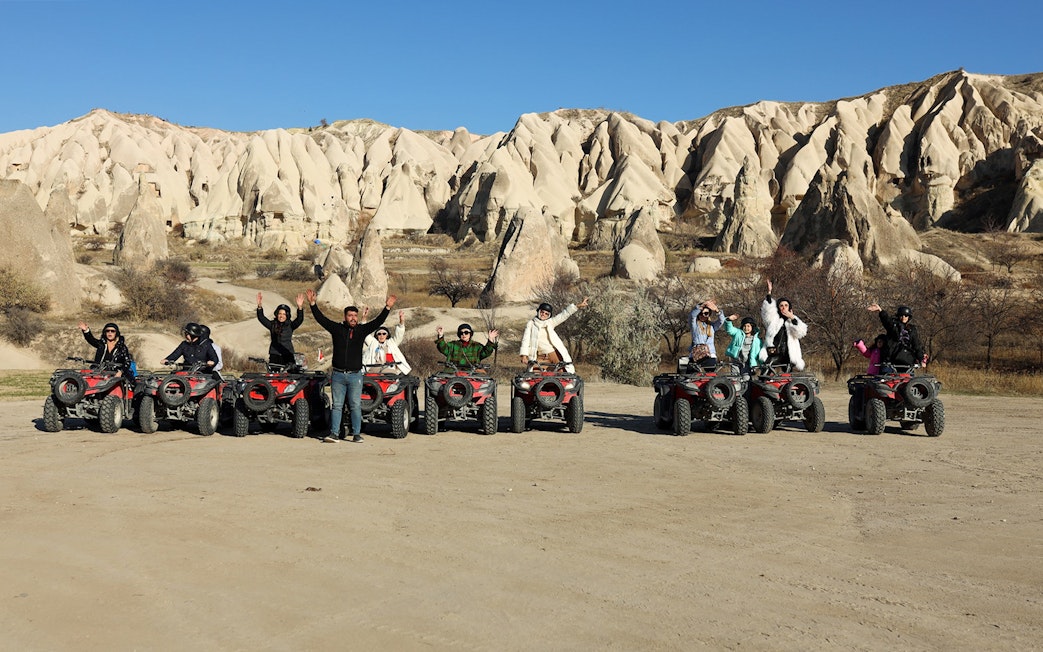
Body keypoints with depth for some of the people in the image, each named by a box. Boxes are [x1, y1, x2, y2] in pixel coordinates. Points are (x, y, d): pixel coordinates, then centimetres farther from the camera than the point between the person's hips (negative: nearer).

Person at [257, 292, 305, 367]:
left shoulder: (290, 325, 1)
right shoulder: (272, 324, 6)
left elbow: (300, 319, -13)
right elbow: (261, 318, -3)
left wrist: (300, 307, -31)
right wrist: (259, 306, -20)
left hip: (288, 356, -1)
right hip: (274, 356, 1)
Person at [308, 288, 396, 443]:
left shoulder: (362, 330, 6)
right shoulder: (336, 328, 5)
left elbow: (378, 322, 0)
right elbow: (321, 318, 2)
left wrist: (387, 308, -9)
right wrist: (312, 304, -5)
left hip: (355, 375, 0)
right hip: (338, 375, 0)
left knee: (355, 406, 1)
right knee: (336, 405, 4)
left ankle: (356, 434, 6)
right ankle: (334, 433, 6)